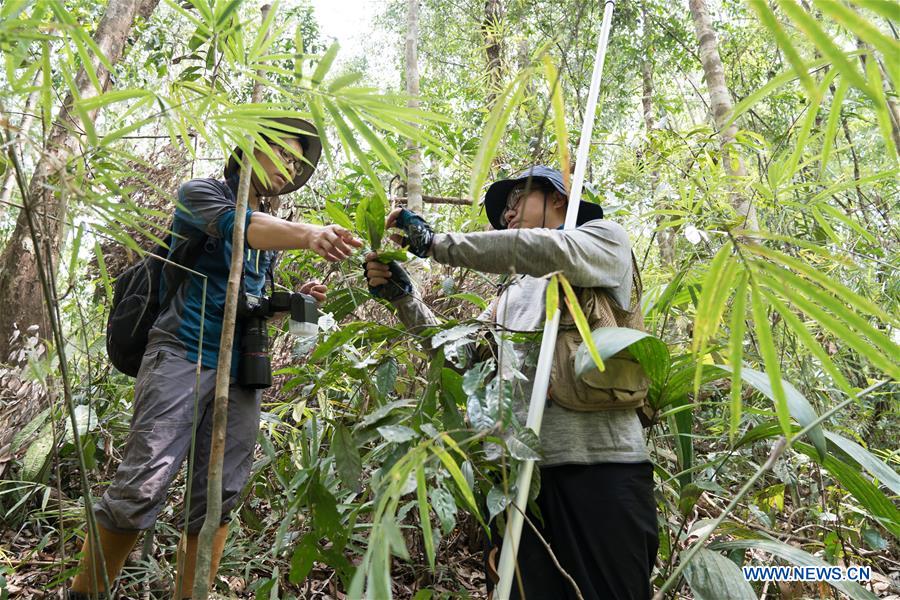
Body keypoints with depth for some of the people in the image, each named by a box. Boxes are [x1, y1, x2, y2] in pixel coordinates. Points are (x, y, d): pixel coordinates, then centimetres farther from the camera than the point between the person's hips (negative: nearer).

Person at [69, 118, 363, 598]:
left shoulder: (271, 230, 22)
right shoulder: (201, 193, 3)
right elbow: (237, 225, -22)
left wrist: (295, 299, 7)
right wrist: (308, 234, -40)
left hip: (239, 372, 6)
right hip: (182, 355, -6)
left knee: (219, 498, 3)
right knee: (141, 487, -10)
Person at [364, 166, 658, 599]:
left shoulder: (605, 238, 7)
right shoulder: (514, 291, 25)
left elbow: (543, 250, -15)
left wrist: (432, 241, -12)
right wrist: (401, 296, 12)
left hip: (600, 461, -5)